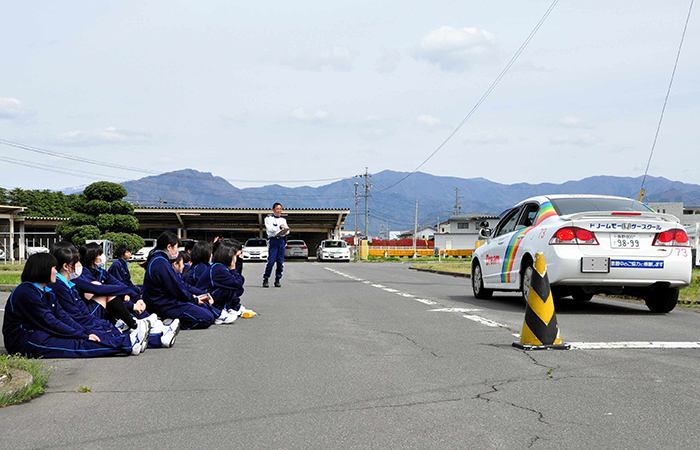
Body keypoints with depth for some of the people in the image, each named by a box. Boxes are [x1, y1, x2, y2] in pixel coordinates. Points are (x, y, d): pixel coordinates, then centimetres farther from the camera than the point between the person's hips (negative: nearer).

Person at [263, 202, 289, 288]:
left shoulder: (283, 219, 20)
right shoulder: (269, 218, 6)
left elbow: (287, 232, 10)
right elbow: (270, 228, -12)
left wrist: (286, 229, -13)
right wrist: (280, 227, -25)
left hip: (281, 240, 5)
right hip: (273, 240, -4)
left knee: (280, 262, 1)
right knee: (271, 261, -12)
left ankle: (277, 280, 9)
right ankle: (265, 280, -4)